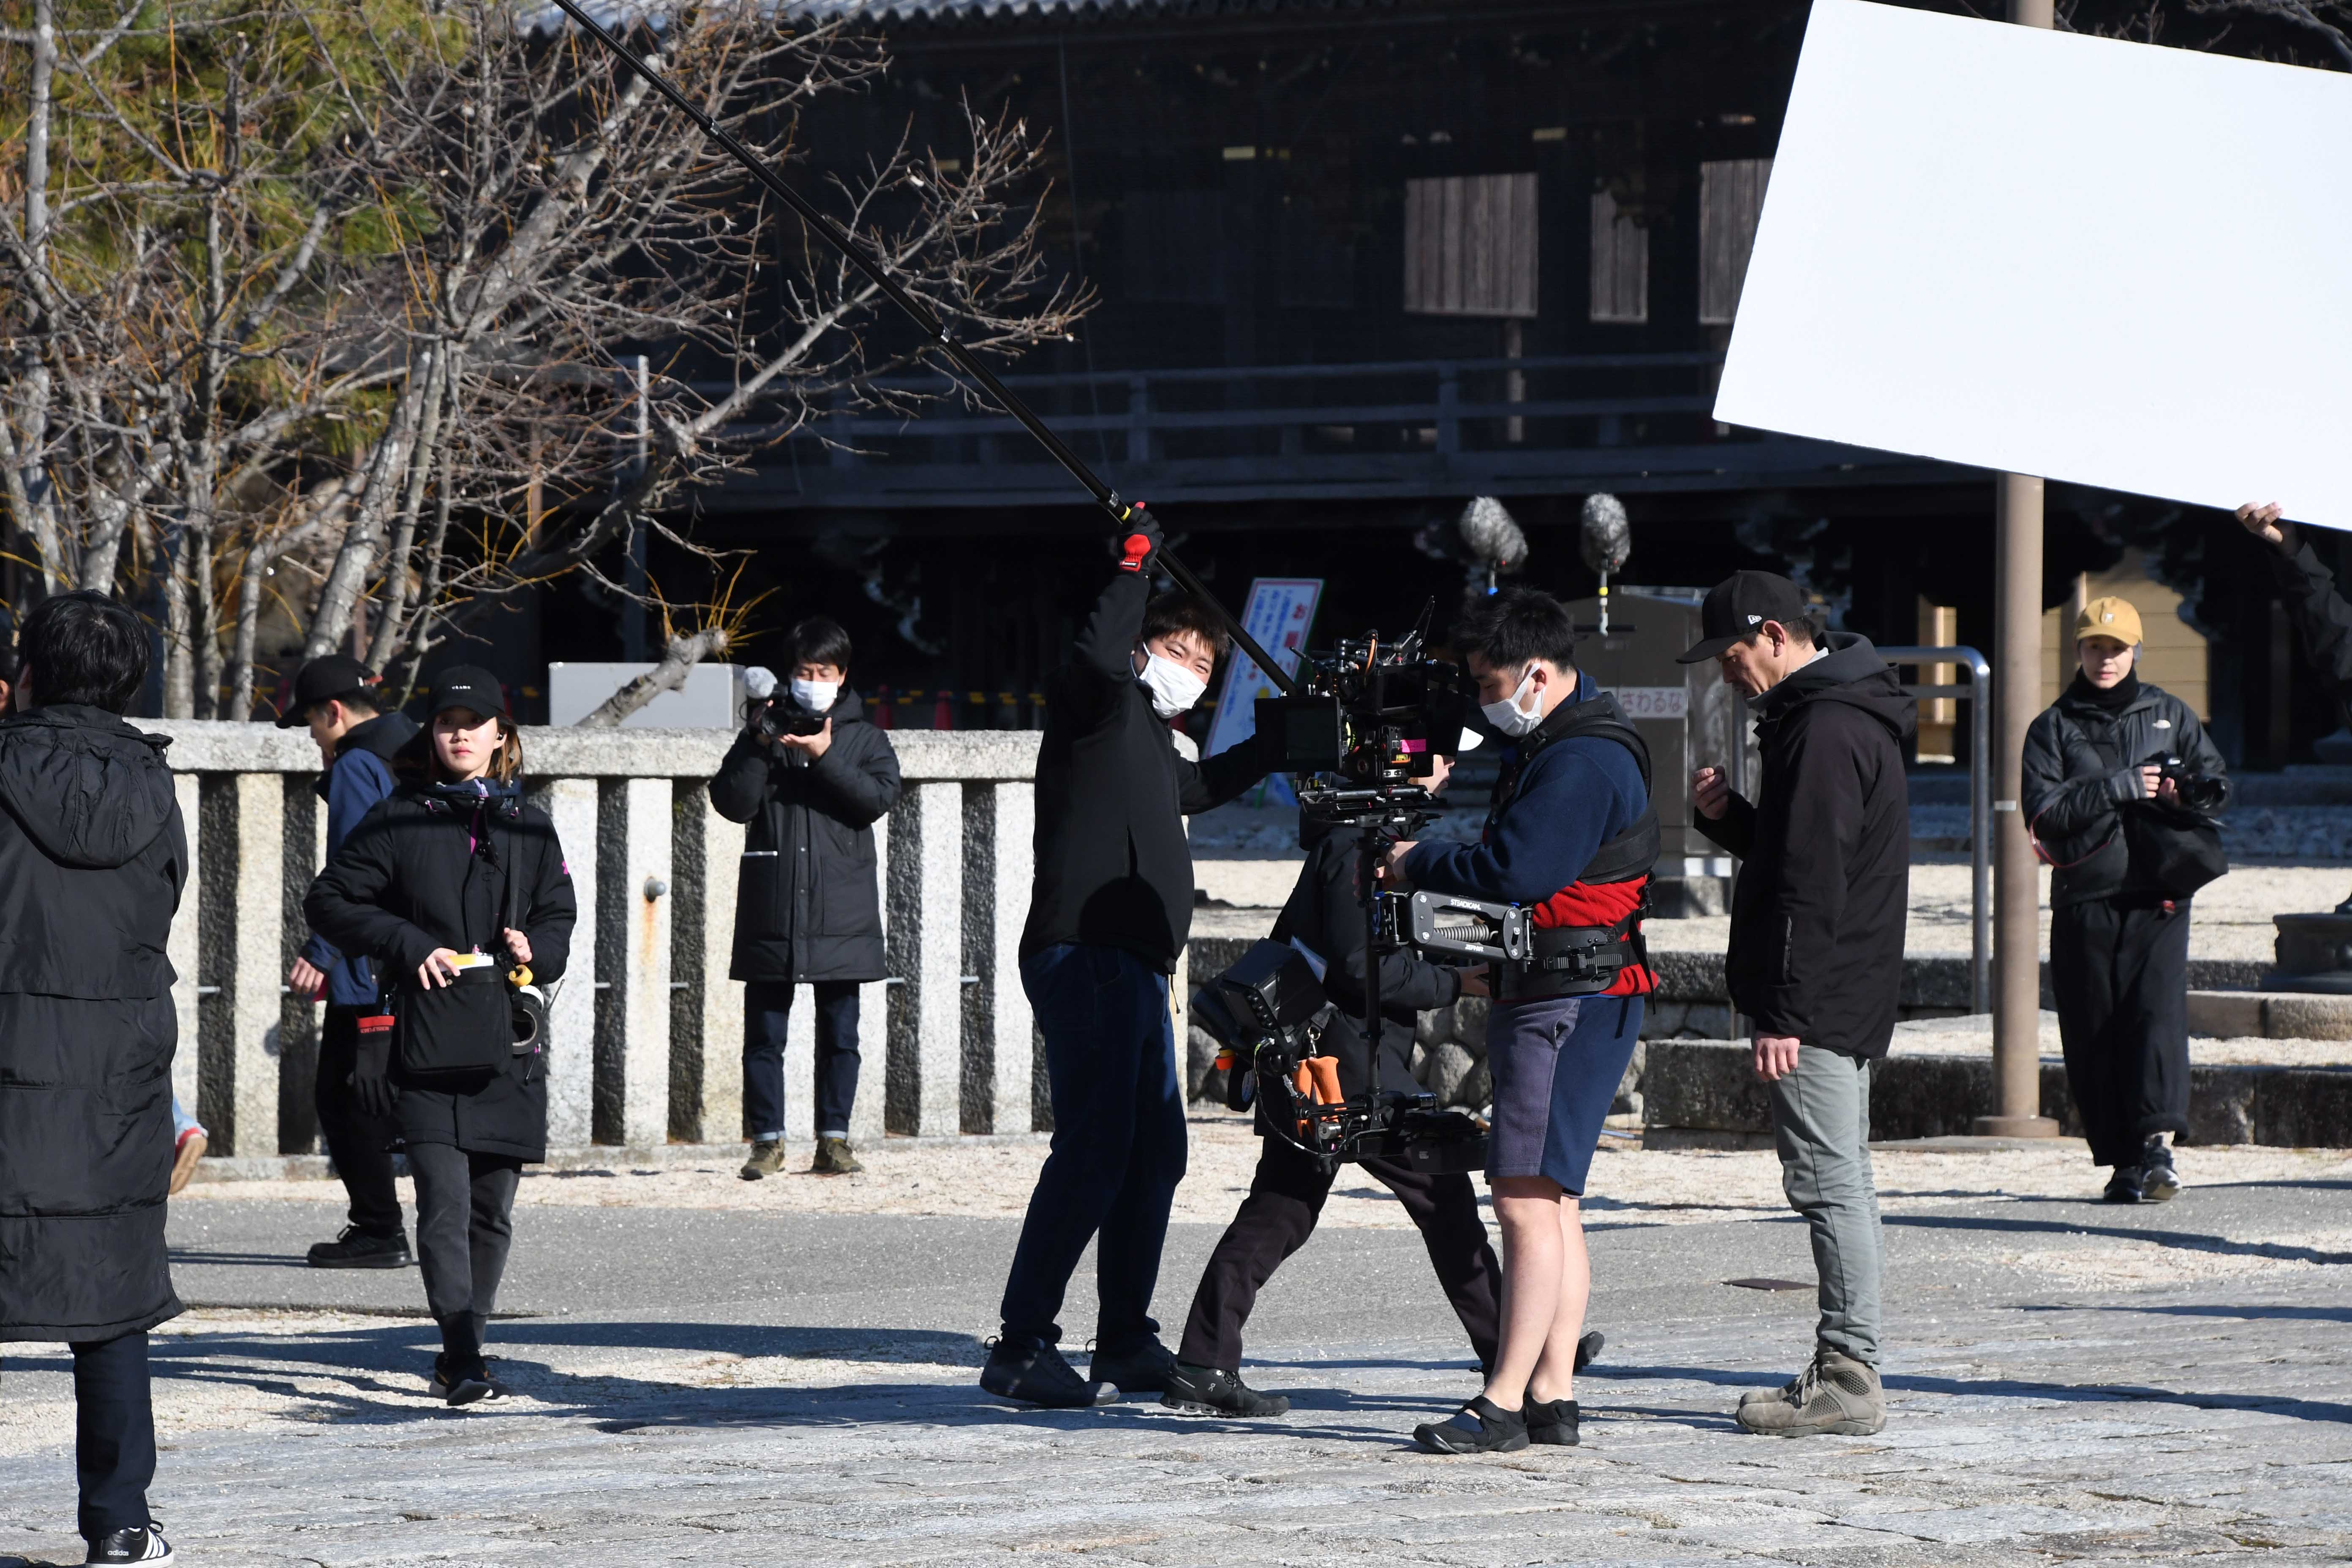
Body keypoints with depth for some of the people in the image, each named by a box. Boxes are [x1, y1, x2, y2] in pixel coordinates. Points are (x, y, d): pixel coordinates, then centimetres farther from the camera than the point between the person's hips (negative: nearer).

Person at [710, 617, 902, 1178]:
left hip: (840, 915, 0)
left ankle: (834, 1138, 8)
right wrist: (760, 747, -11)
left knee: (839, 1033, 2)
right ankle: (767, 1139, 5)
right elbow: (733, 802, 1)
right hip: (772, 912, 0)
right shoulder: (766, 731, 12)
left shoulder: (865, 739, 11)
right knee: (764, 1032, 0)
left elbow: (879, 798, -6)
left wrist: (826, 759, -15)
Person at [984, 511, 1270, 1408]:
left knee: (1154, 1153, 11)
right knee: (1094, 1149, -15)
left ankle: (1126, 1345, 17)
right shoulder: (1104, 708, 0)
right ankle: (1021, 1346, -15)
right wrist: (1137, 559, -14)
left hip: (1136, 966, 10)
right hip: (1086, 956, -10)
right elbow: (1099, 654, -25)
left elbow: (1196, 787, 49)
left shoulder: (1150, 741, 26)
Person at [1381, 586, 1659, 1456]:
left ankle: (1504, 1404, -15)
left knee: (1527, 1197, -13)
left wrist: (1418, 863, -10)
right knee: (1549, 1200, 11)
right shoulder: (1549, 743, 18)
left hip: (1572, 1004, -11)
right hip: (1539, 994, 11)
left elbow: (1514, 871, -24)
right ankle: (1552, 1397, 13)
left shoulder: (1584, 762, -17)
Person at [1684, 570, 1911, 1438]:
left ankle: (1848, 1376, -9)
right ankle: (1847, 1371, 17)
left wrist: (1784, 1013, -23)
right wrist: (1729, 816, 7)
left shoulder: (1826, 731, -17)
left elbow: (1811, 885, -22)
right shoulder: (1844, 717, 17)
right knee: (1841, 1180, 13)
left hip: (1818, 1001, -11)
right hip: (1845, 1002, 11)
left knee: (1827, 1180, -9)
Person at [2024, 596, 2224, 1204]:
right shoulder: (2054, 728, 9)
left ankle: (2157, 1144, -27)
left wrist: (2188, 794, -6)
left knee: (2159, 1010, -18)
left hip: (2157, 900, -1)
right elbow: (2044, 812, -4)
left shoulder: (2168, 713, 14)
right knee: (2094, 1034, 0)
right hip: (2084, 900, 1)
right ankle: (2121, 1160, 6)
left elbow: (2216, 777, 17)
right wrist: (2118, 789, -15)